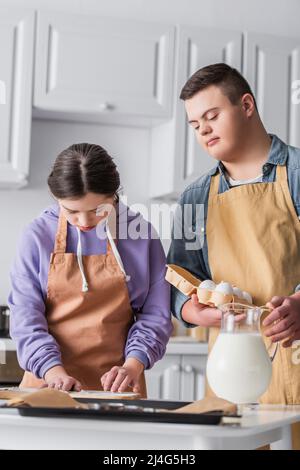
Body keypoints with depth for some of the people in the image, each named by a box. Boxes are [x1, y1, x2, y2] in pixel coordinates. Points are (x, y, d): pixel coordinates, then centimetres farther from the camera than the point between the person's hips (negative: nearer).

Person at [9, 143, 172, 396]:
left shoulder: (141, 234, 0)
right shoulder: (38, 235, 0)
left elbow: (155, 314, 1)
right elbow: (26, 316, -3)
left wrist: (133, 365, -15)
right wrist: (53, 371, -17)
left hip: (117, 384, 1)